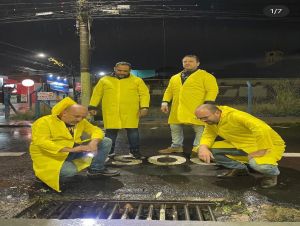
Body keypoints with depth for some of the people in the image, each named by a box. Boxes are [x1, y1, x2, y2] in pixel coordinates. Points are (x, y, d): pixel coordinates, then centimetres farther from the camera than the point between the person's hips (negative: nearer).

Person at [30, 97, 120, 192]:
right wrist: (71, 149, -37)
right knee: (70, 171, -37)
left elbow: (96, 130, 3)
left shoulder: (81, 122, 1)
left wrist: (94, 142, -22)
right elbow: (41, 142, -30)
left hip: (72, 151, 6)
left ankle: (96, 169, 8)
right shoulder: (44, 122, -18)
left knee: (106, 142, -3)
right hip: (50, 155, -5)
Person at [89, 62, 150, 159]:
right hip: (110, 112, 1)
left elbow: (144, 94, 2)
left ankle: (135, 151, 16)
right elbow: (97, 94, 12)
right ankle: (109, 151, 21)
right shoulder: (104, 80, 8)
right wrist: (93, 106, 8)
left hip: (130, 112, -1)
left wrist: (144, 107, -10)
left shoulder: (137, 80, 5)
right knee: (110, 132, 6)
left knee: (133, 131, 2)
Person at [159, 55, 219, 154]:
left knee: (200, 129, -2)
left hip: (196, 109, -5)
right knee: (175, 127, 11)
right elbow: (169, 91, 20)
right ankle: (176, 146, 26)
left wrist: (208, 104, -16)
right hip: (178, 109, 5)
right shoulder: (174, 78, 18)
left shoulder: (206, 76, 1)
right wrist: (165, 102, 7)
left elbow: (212, 90, -6)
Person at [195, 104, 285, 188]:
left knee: (258, 164, -40)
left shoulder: (235, 116, -30)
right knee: (208, 149, -9)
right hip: (241, 145, 7)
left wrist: (262, 150, -34)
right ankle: (239, 168, 12)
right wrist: (203, 147, -28)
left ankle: (271, 174, -1)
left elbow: (262, 129, -39)